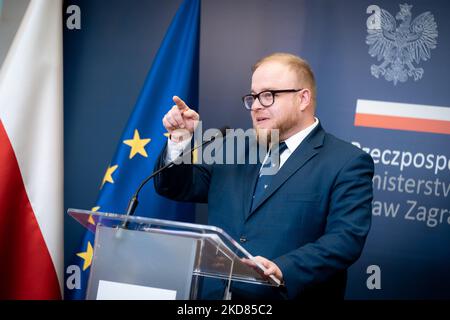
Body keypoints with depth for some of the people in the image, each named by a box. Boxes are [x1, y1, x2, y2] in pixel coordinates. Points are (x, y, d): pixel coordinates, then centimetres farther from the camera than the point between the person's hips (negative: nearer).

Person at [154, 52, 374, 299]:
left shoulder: (347, 164, -2)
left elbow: (346, 238, -13)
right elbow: (175, 188, 19)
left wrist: (282, 270, -27)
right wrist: (180, 139, 1)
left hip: (288, 294, -5)